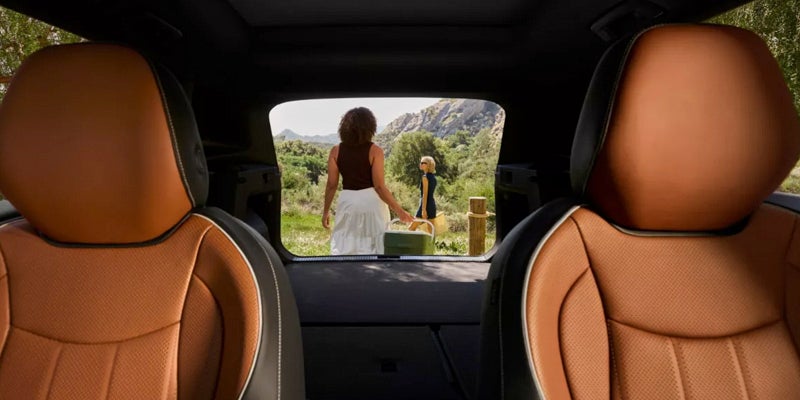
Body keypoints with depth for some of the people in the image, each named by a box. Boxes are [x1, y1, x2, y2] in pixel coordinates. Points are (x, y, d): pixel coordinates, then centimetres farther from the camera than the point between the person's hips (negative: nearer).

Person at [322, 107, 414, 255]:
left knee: (343, 249, 8)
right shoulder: (374, 151, -9)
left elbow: (331, 185, 0)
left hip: (347, 201, 2)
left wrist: (326, 211, 12)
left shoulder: (336, 151, -1)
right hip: (371, 201, -2)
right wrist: (399, 211, -6)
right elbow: (379, 186, -12)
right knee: (373, 248, 10)